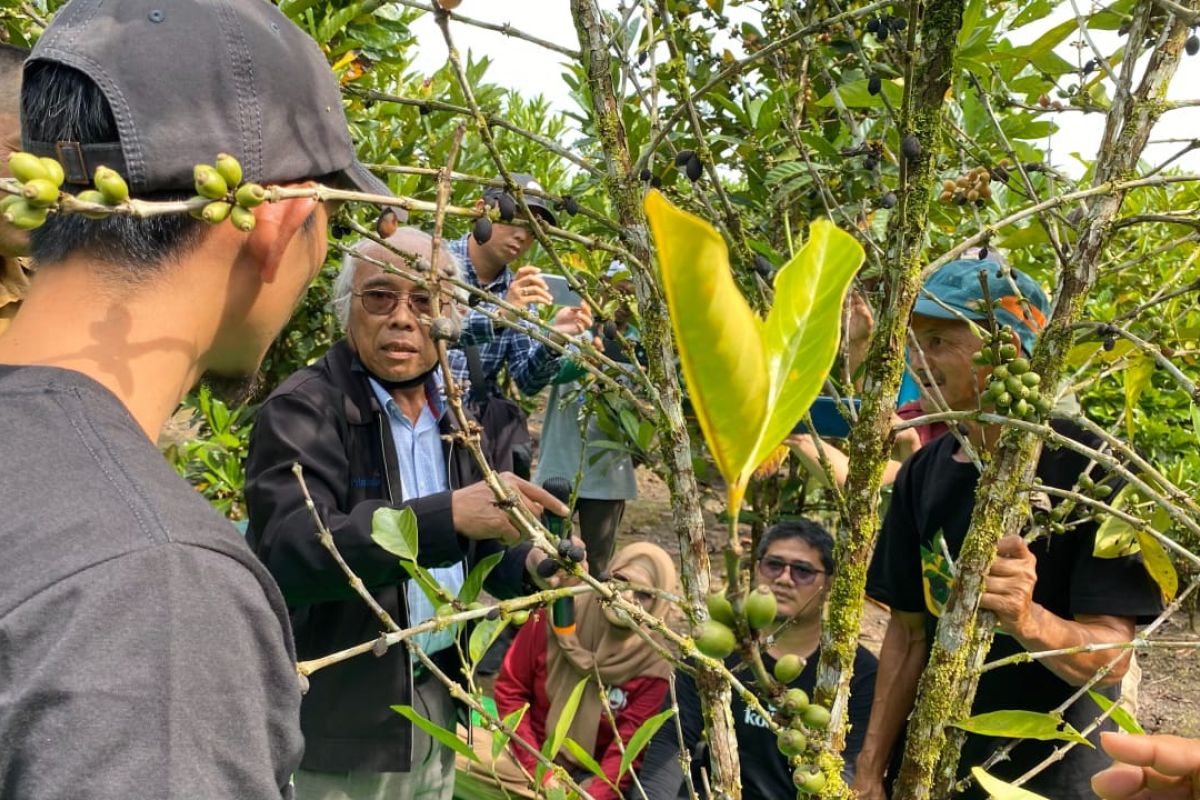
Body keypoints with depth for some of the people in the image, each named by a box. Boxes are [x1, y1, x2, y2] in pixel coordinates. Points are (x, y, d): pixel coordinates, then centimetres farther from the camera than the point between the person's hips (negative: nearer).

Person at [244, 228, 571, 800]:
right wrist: (448, 513, -38)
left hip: (438, 705, 6)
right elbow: (287, 552, -30)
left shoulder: (452, 414, 8)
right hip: (336, 723, -6)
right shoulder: (301, 410, -15)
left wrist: (526, 565, -6)